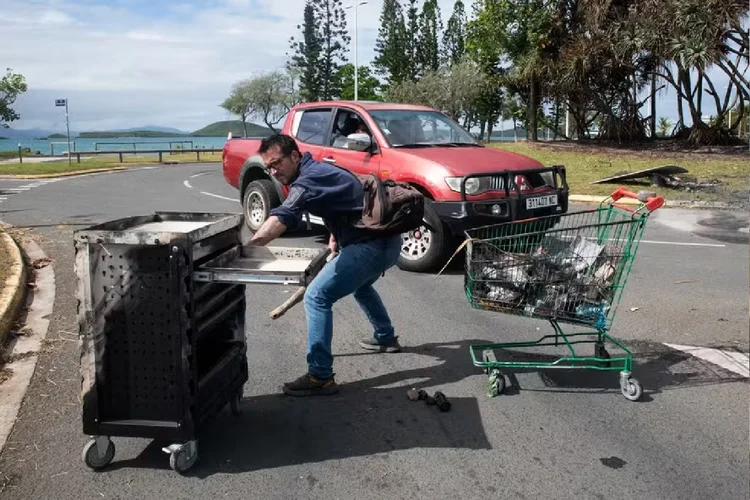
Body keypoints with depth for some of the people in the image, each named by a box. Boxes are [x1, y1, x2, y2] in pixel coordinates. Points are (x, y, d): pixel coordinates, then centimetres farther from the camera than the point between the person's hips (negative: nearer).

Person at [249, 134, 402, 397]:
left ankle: (320, 377, -11)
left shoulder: (308, 180, -18)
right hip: (386, 239, 11)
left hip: (372, 245, -11)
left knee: (317, 297, -13)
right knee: (360, 284, 36)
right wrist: (335, 237, 18)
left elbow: (279, 220, -35)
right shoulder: (317, 170, 15)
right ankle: (385, 337, 52)